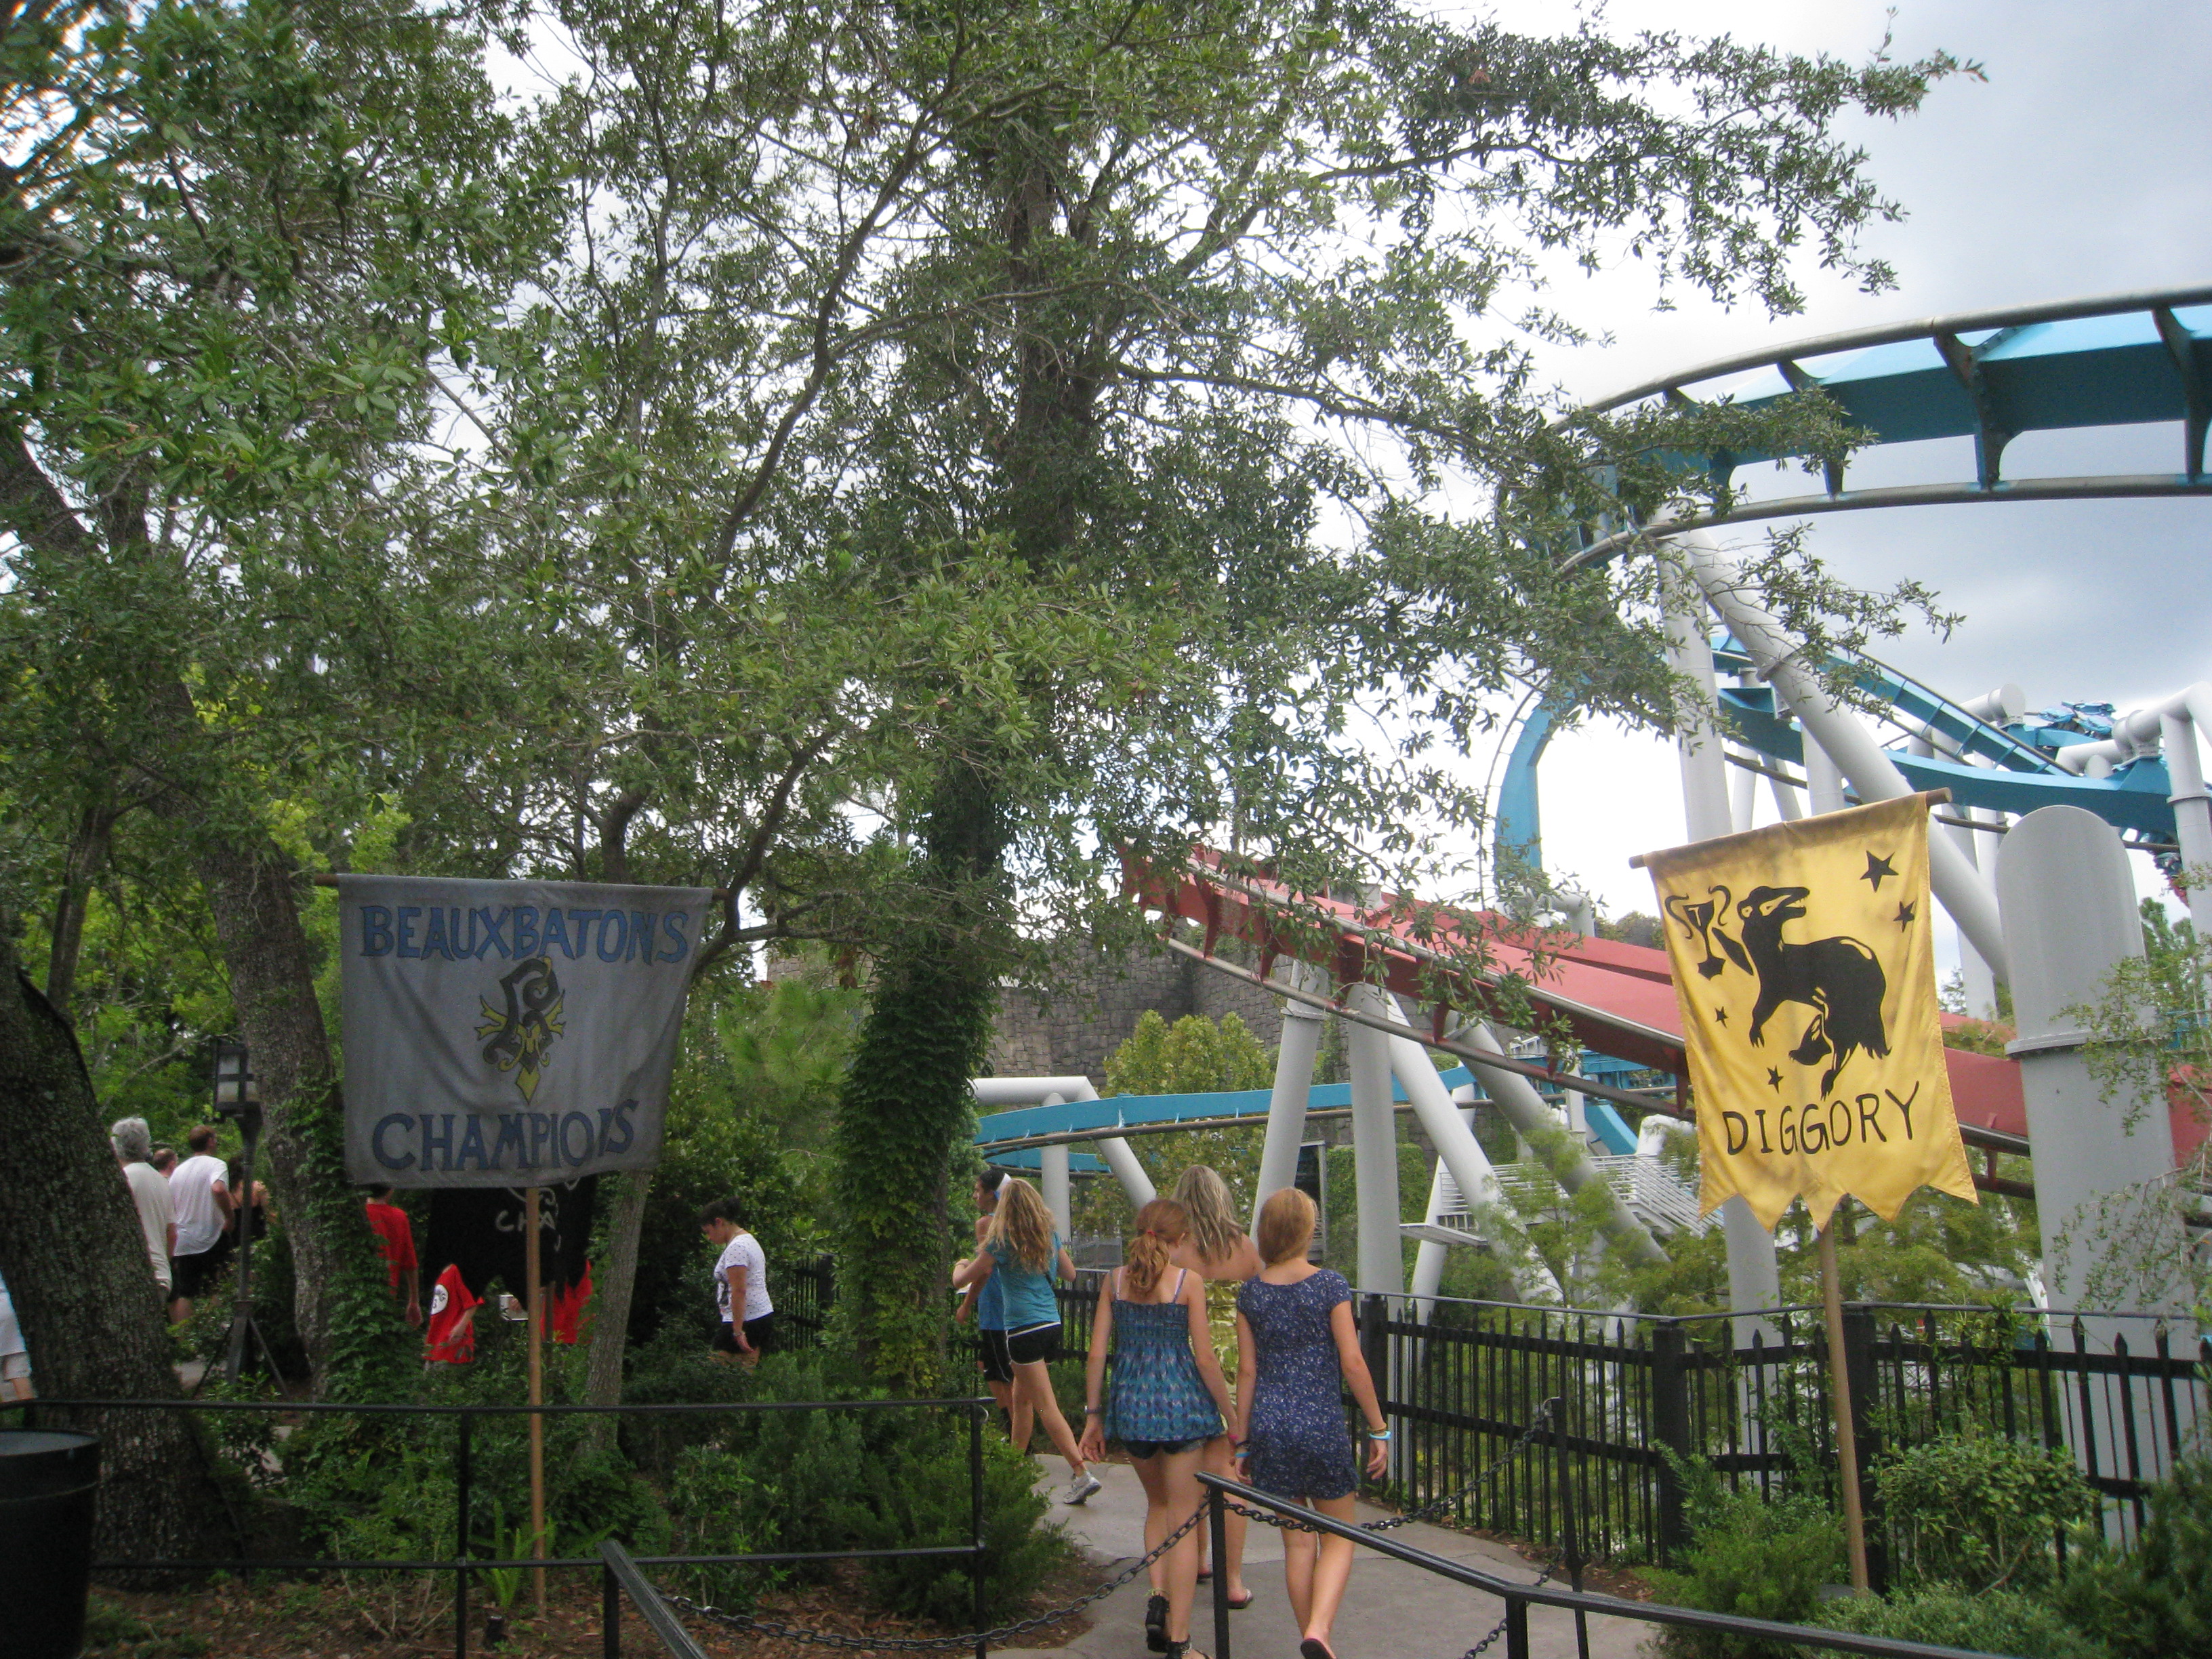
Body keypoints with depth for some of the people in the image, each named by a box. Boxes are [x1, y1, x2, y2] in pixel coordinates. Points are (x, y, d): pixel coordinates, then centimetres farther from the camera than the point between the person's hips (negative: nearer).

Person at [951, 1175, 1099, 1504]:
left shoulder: (1002, 1242, -9)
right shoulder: (1050, 1236, 6)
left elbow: (961, 1280, 1)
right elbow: (1070, 1272, 23)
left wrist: (961, 1265, 24)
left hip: (1024, 1330, -7)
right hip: (1052, 1325, 7)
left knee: (1046, 1406, -7)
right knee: (1021, 1397, 23)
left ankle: (1082, 1473, -14)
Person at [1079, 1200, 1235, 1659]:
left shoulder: (1117, 1279, 2)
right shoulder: (1188, 1281, -8)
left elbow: (1097, 1354, 2)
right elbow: (1205, 1359, -9)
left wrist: (1093, 1416, 11)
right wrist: (1231, 1417, 1)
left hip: (1130, 1401, 4)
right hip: (1181, 1400, -4)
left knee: (1157, 1504, 26)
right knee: (1183, 1518, 6)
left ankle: (1157, 1595, 9)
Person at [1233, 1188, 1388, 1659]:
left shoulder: (1251, 1294, 2)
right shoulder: (1330, 1285, -8)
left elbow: (1247, 1371, 4)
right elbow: (1352, 1363, -9)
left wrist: (1242, 1442, 11)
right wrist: (1379, 1430, 0)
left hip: (1270, 1430, 3)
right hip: (1322, 1426, -3)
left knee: (1297, 1542, 14)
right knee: (1338, 1540, 10)